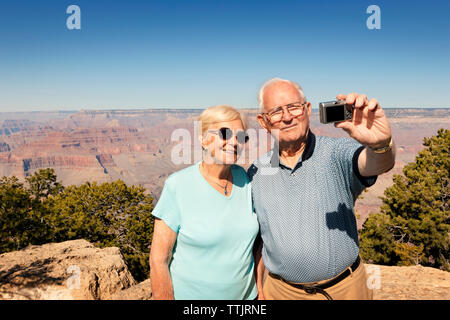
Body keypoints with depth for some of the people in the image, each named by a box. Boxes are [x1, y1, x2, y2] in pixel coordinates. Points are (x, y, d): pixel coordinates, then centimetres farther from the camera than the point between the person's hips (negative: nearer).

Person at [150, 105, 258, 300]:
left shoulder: (243, 178, -5)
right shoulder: (177, 186, -19)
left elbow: (254, 237, 5)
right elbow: (159, 261, -15)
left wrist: (261, 290, 4)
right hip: (189, 294, -4)